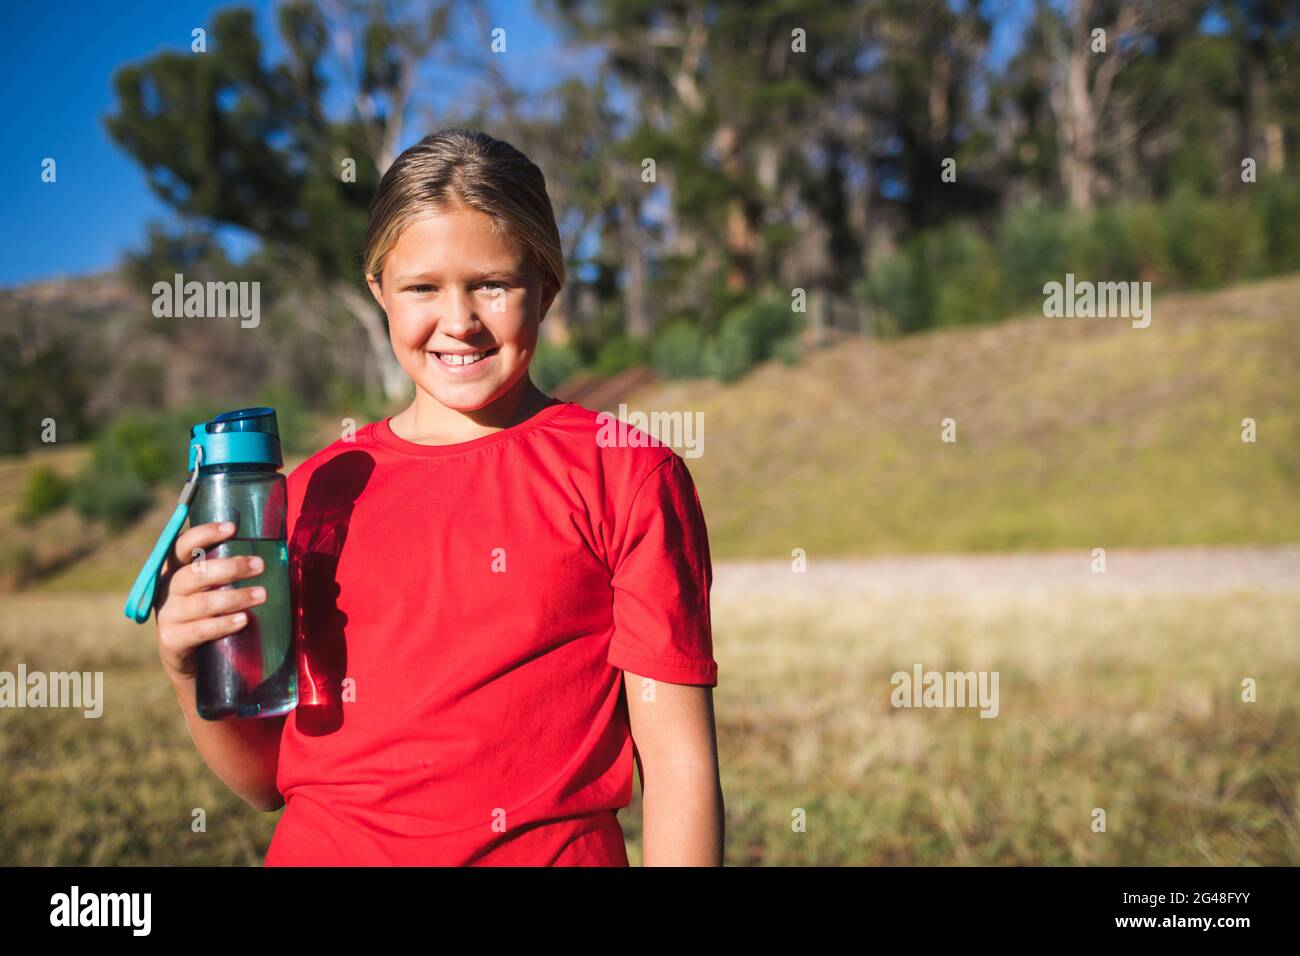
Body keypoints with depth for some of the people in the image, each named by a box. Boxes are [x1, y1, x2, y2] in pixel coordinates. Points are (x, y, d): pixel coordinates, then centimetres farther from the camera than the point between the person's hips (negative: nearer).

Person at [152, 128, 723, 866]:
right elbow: (267, 779, 7)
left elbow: (679, 763, -9)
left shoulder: (629, 476, -7)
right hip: (321, 847, 3)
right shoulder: (319, 486, 2)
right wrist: (189, 668, -9)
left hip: (548, 847, -2)